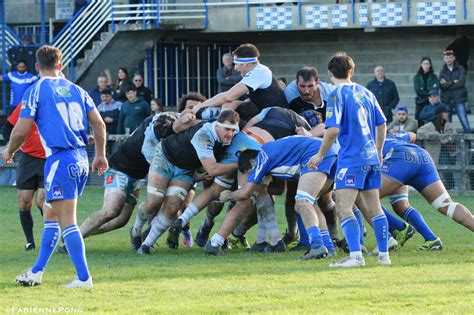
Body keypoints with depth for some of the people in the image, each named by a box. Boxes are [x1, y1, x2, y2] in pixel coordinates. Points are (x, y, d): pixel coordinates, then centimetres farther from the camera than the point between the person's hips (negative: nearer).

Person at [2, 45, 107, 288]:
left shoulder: (36, 91, -4)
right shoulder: (76, 90, 13)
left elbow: (21, 130, -7)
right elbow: (99, 124, 9)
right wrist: (100, 155, 19)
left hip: (60, 159, -7)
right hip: (81, 159, 7)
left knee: (66, 221, -5)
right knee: (51, 216, 18)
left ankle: (83, 277, -10)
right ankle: (37, 272, 24)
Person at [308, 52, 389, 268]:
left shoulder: (337, 95, -8)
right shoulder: (365, 93, 13)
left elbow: (333, 129, -16)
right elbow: (382, 125, 18)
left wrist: (320, 154, -4)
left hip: (351, 158, -8)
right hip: (371, 157, 8)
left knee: (343, 208, -12)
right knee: (374, 208, 14)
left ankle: (356, 256, -24)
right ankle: (384, 255, 16)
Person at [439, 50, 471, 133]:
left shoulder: (460, 69, 4)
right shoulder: (443, 71, 10)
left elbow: (461, 83, -9)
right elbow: (441, 86, -4)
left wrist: (447, 84, -6)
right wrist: (453, 82, -10)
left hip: (459, 99, -2)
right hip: (447, 100, 2)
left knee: (465, 122, -9)